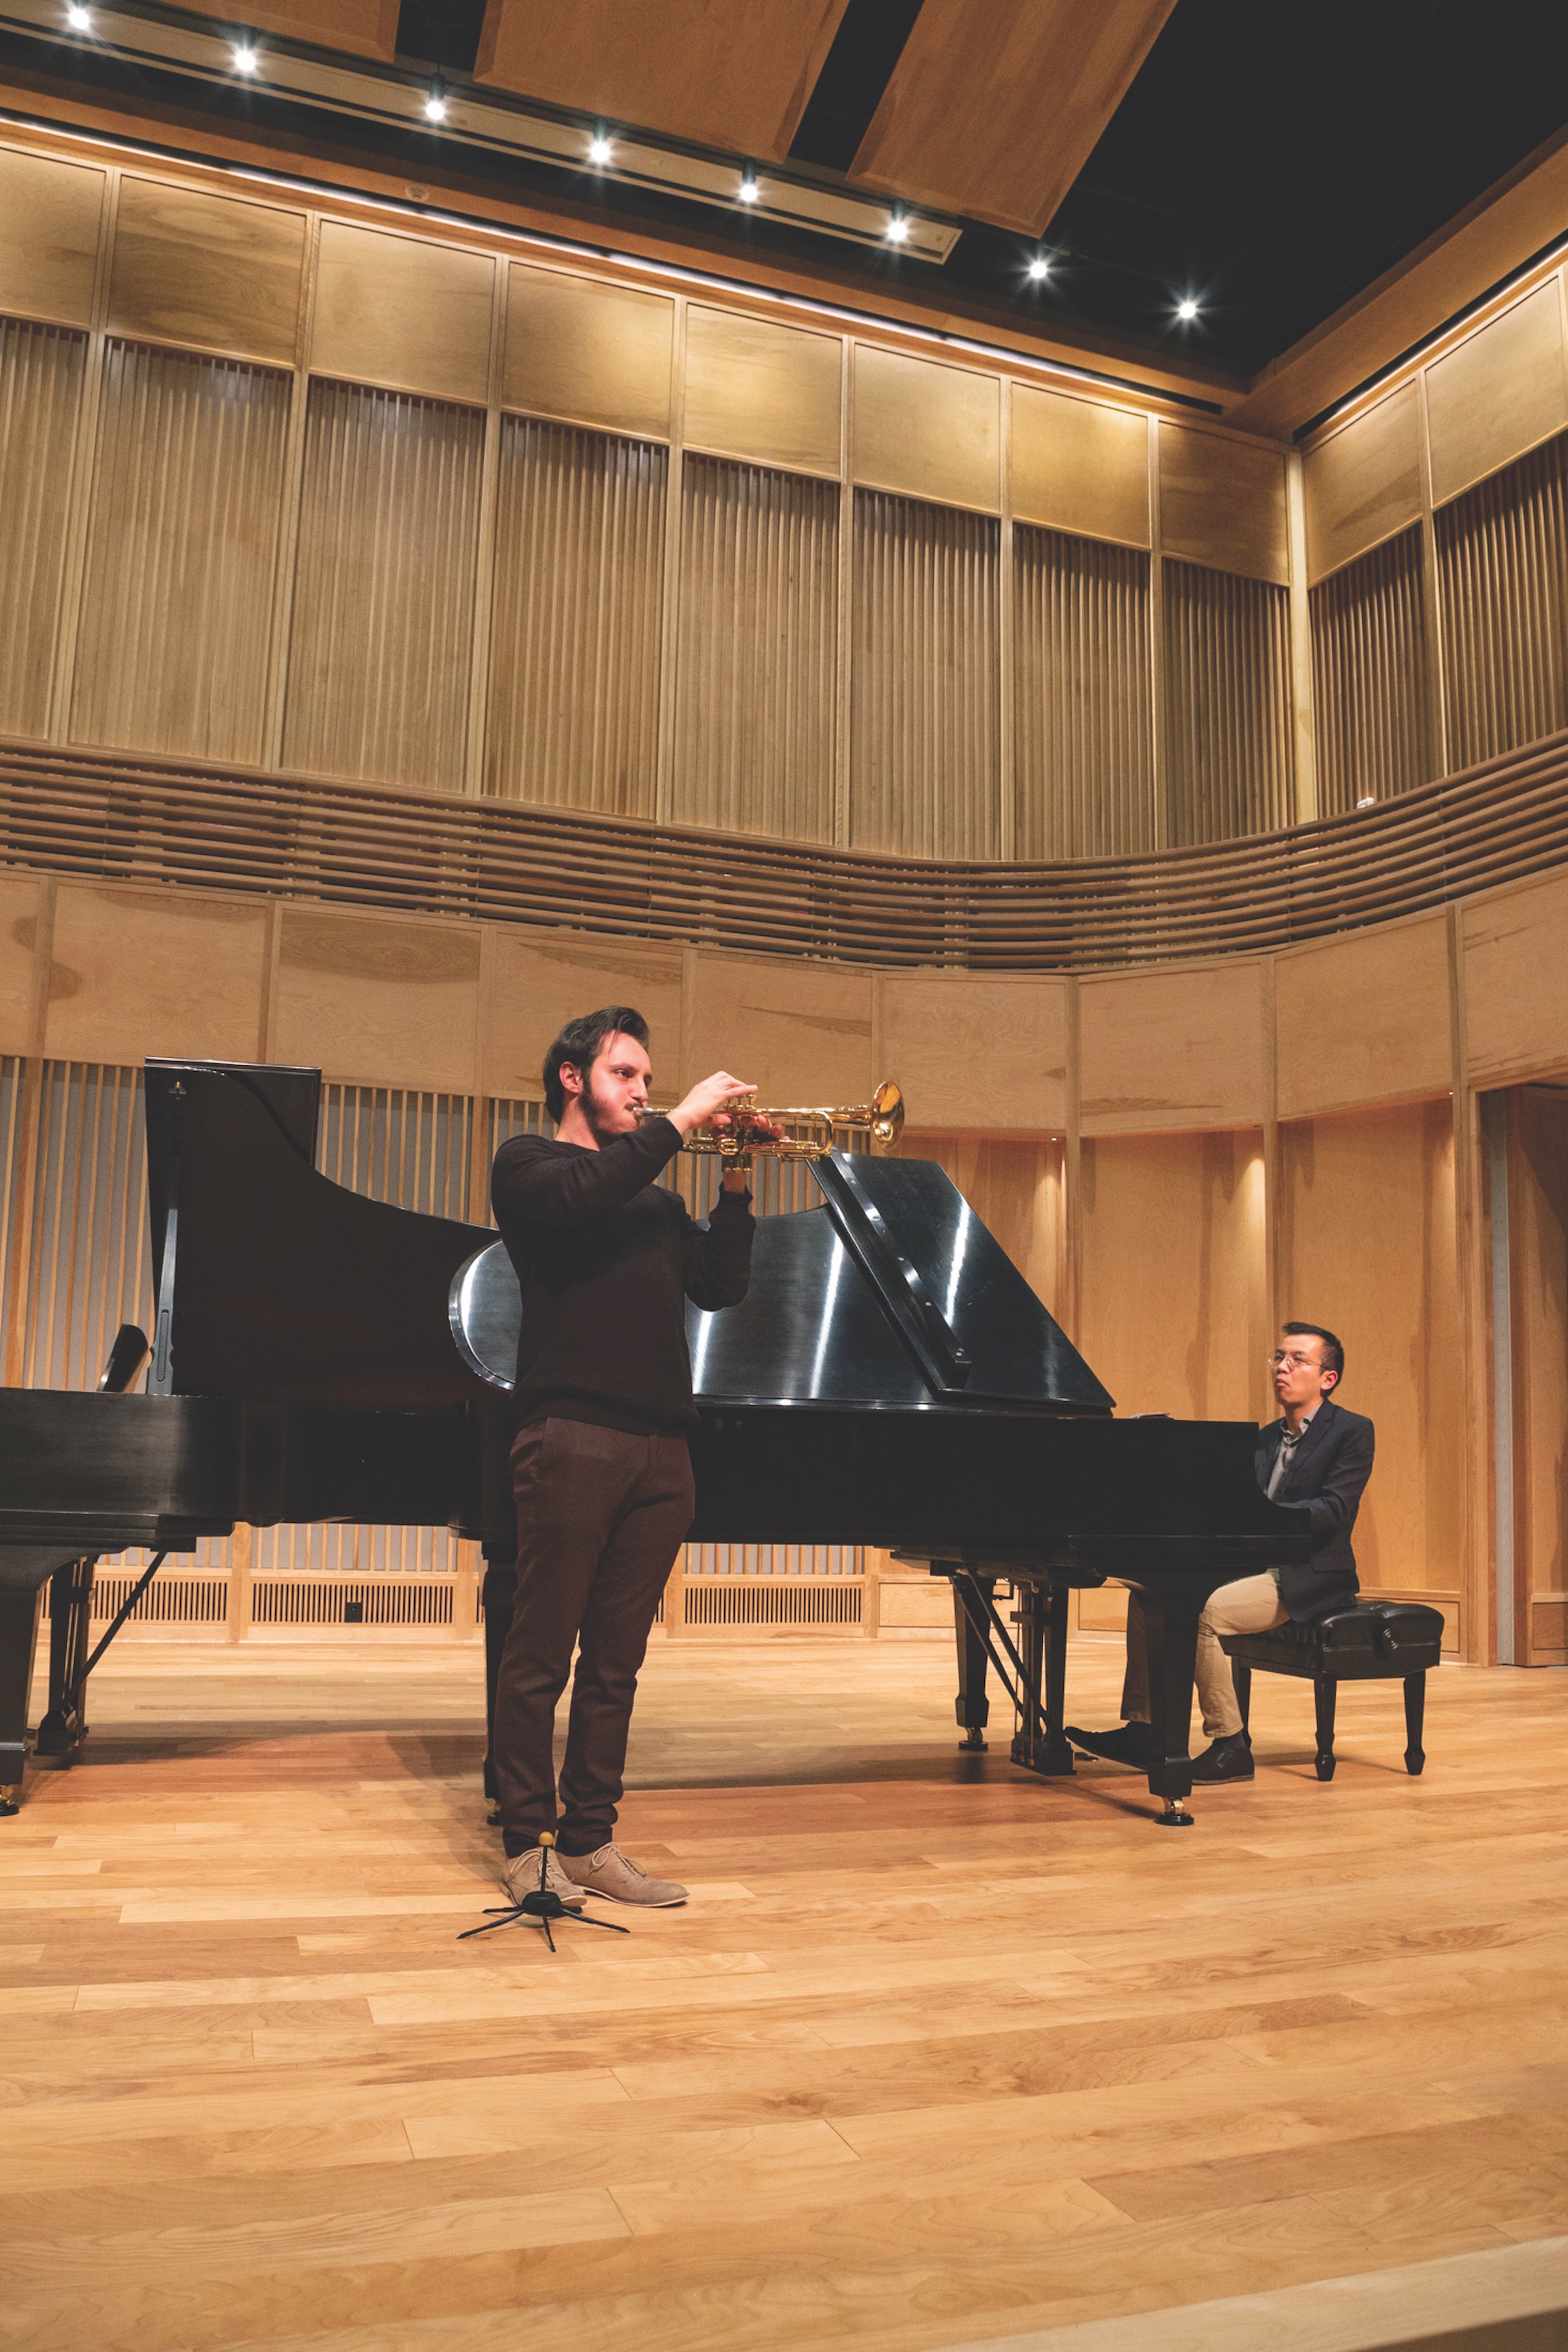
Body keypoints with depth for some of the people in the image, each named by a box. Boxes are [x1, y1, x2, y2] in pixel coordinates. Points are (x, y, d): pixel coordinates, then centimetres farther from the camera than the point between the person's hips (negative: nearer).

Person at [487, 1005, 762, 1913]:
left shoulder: (655, 1198, 24)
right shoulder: (528, 1164, 7)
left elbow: (722, 1286, 14)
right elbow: (584, 1195, -16)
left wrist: (736, 1181, 5)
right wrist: (681, 1121, -10)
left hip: (662, 1448, 6)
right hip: (574, 1438, -6)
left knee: (616, 1662, 9)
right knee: (542, 1656, 0)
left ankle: (589, 1839, 17)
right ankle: (526, 1845, 10)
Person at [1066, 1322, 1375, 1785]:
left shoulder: (1352, 1431, -5)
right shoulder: (1266, 1439, 18)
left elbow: (1332, 1510, -19)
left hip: (1306, 1581, -8)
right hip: (1256, 1566, 8)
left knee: (1205, 1611, -29)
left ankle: (1231, 1746, -16)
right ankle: (1141, 1730, -6)